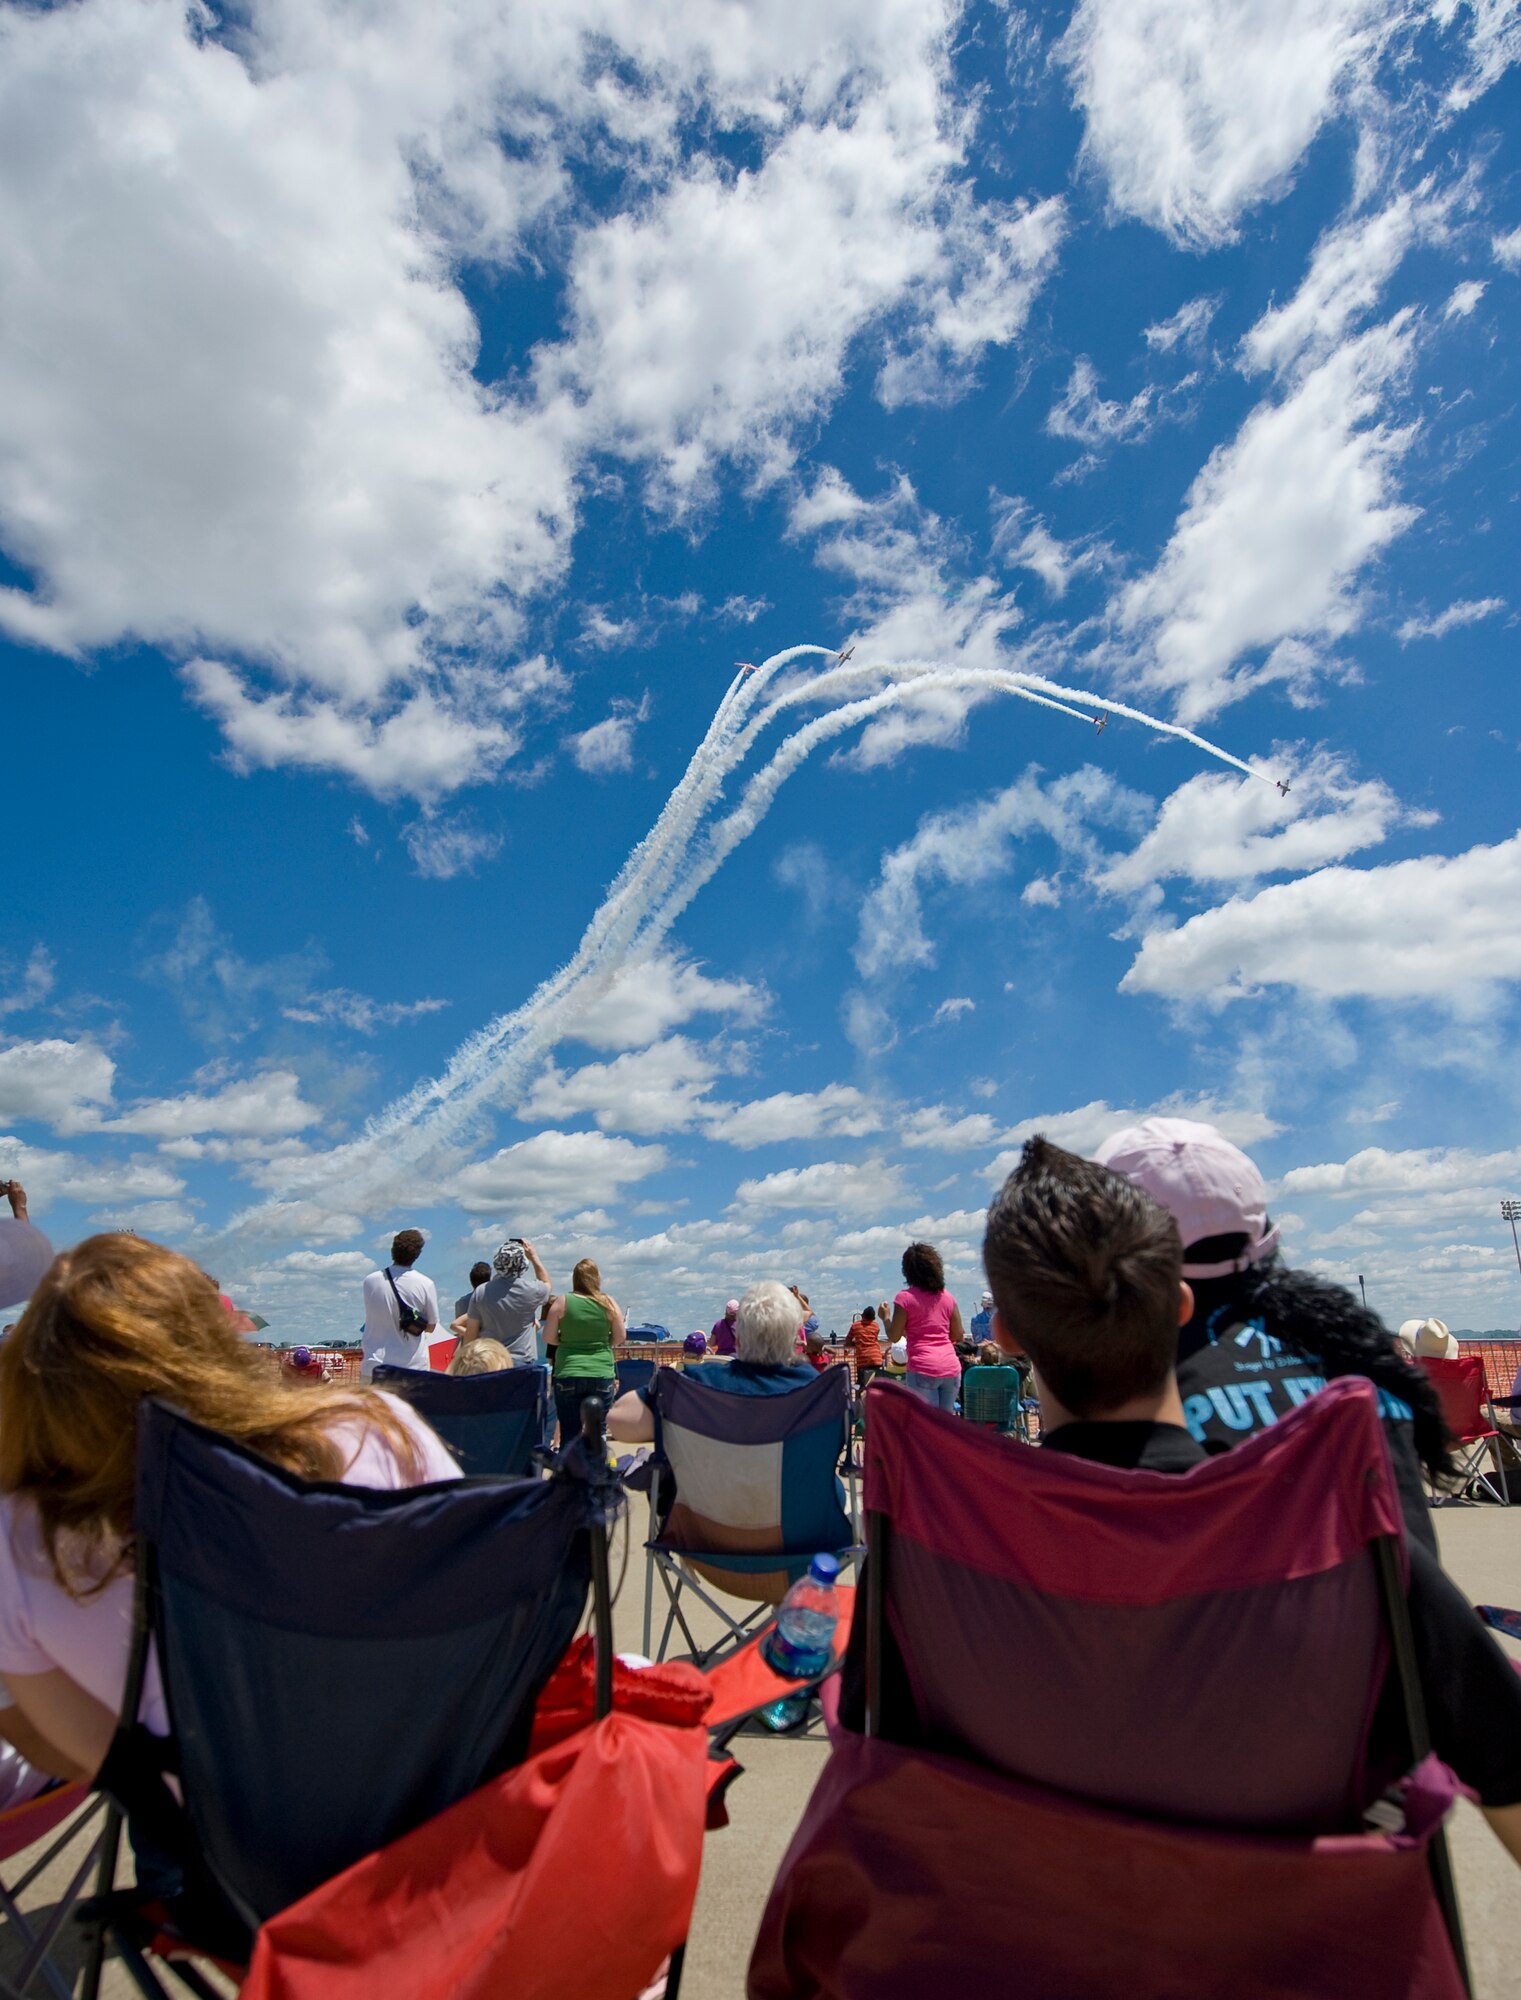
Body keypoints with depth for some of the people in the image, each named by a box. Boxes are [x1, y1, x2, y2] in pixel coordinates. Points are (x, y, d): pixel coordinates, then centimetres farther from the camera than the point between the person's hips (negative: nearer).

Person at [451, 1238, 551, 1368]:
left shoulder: (480, 1292, -4)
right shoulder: (531, 1290, -10)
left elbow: (470, 1334, 3)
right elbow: (546, 1283, 17)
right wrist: (534, 1257, 16)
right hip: (522, 1362, -3)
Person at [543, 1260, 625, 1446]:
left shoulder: (563, 1302, -5)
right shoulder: (607, 1303, -2)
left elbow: (548, 1337, 0)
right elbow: (621, 1336, 3)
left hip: (568, 1375, 0)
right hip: (602, 1374, 1)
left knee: (569, 1433, 7)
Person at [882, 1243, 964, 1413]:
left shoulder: (905, 1297, -4)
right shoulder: (947, 1297, 10)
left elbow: (895, 1336, -3)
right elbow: (959, 1335, 13)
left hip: (923, 1369, -5)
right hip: (951, 1367, 5)